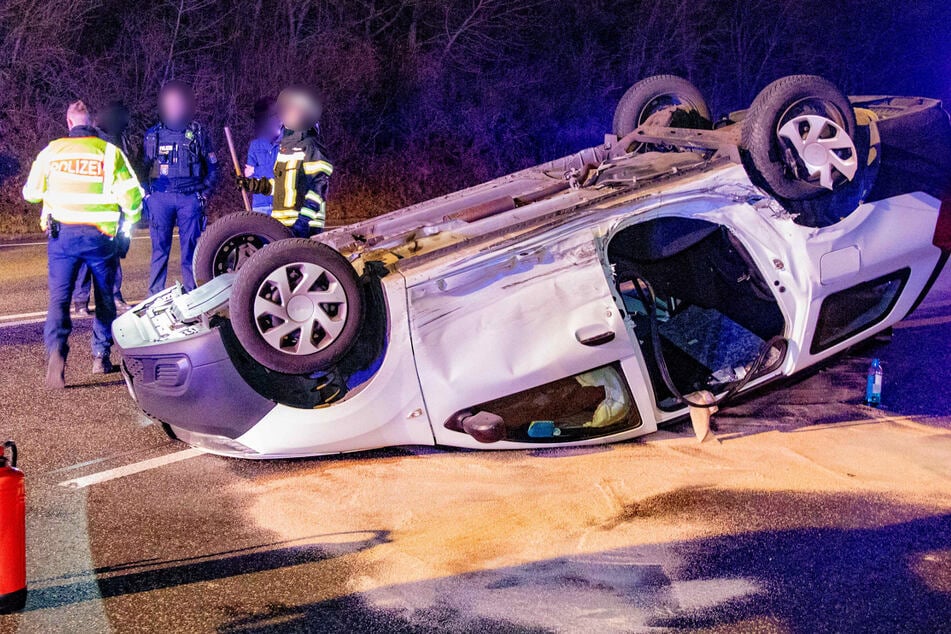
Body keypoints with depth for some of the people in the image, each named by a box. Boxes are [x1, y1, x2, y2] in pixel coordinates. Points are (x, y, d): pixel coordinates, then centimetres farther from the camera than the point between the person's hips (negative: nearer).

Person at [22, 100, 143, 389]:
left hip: (61, 234, 1)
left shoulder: (51, 151, 4)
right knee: (105, 298, 16)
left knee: (59, 297, -2)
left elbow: (31, 192, 15)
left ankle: (56, 350, -25)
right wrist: (129, 223, 16)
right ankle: (101, 356, 18)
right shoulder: (110, 152, -1)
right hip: (100, 235, 0)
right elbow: (130, 196, -4)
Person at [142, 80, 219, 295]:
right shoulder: (152, 135, 9)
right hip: (160, 197, 1)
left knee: (191, 249, 0)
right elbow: (143, 167, 15)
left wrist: (205, 193, 1)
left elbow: (212, 166, 11)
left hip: (190, 197, 0)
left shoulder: (198, 133, 7)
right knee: (159, 249, 0)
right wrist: (146, 196, 5)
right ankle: (155, 296, 6)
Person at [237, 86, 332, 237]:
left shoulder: (311, 148, -10)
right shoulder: (285, 147, 19)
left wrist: (303, 219, -24)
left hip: (304, 224, -9)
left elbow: (318, 187, -17)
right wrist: (255, 185, 19)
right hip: (282, 223, 9)